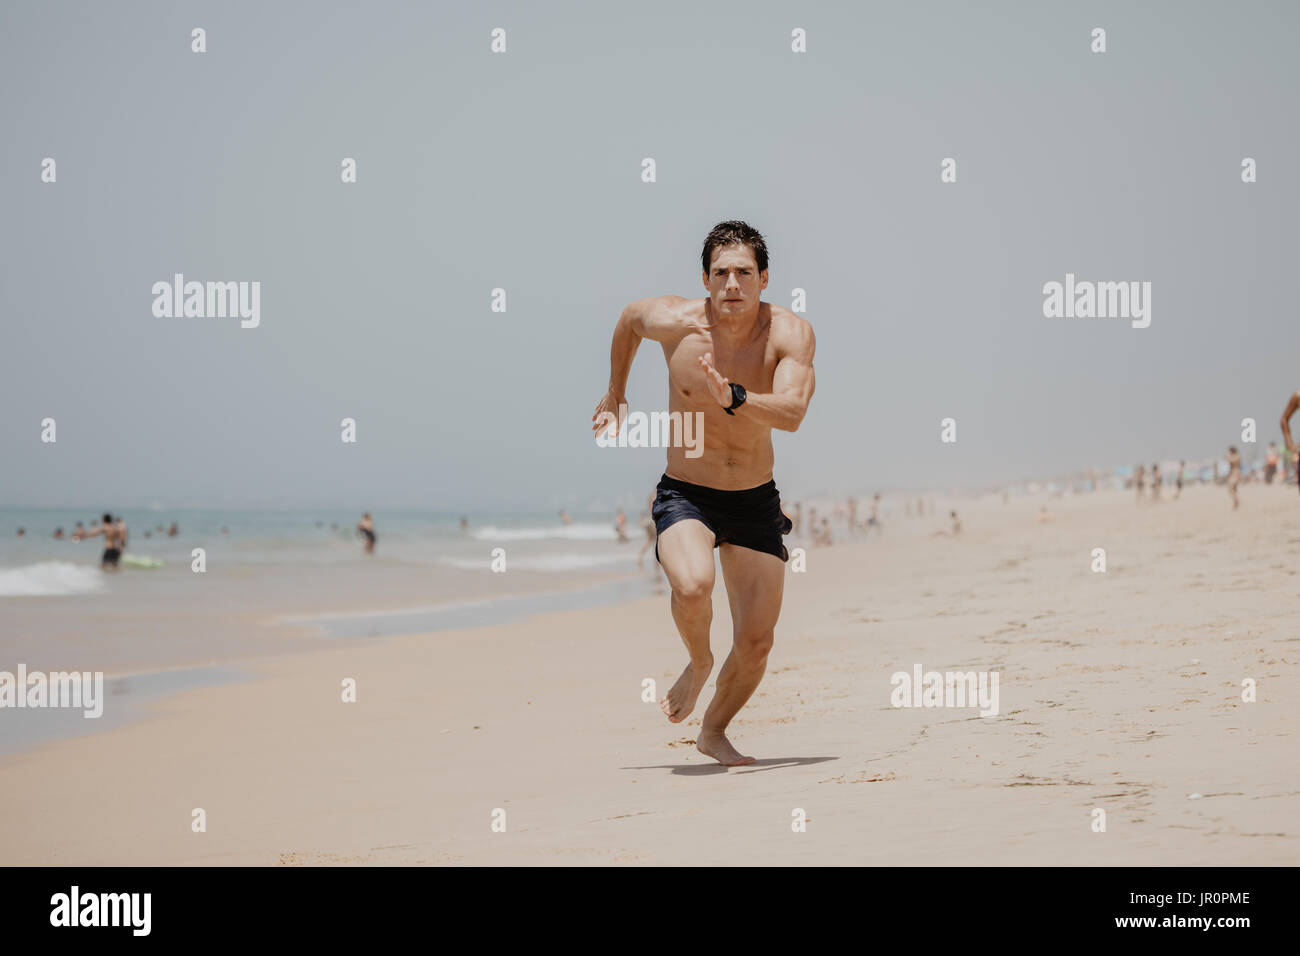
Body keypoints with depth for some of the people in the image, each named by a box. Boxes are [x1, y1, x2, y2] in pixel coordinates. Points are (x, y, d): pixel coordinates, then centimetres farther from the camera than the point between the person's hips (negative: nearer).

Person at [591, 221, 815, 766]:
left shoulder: (791, 333, -16)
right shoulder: (674, 321, -15)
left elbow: (791, 414, -31)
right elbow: (629, 319, 10)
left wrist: (732, 397, -47)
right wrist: (614, 397, 20)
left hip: (756, 501, 2)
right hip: (685, 495, -1)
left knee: (757, 642, 2)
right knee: (693, 585, -33)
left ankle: (714, 731, 31)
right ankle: (699, 663, 2)